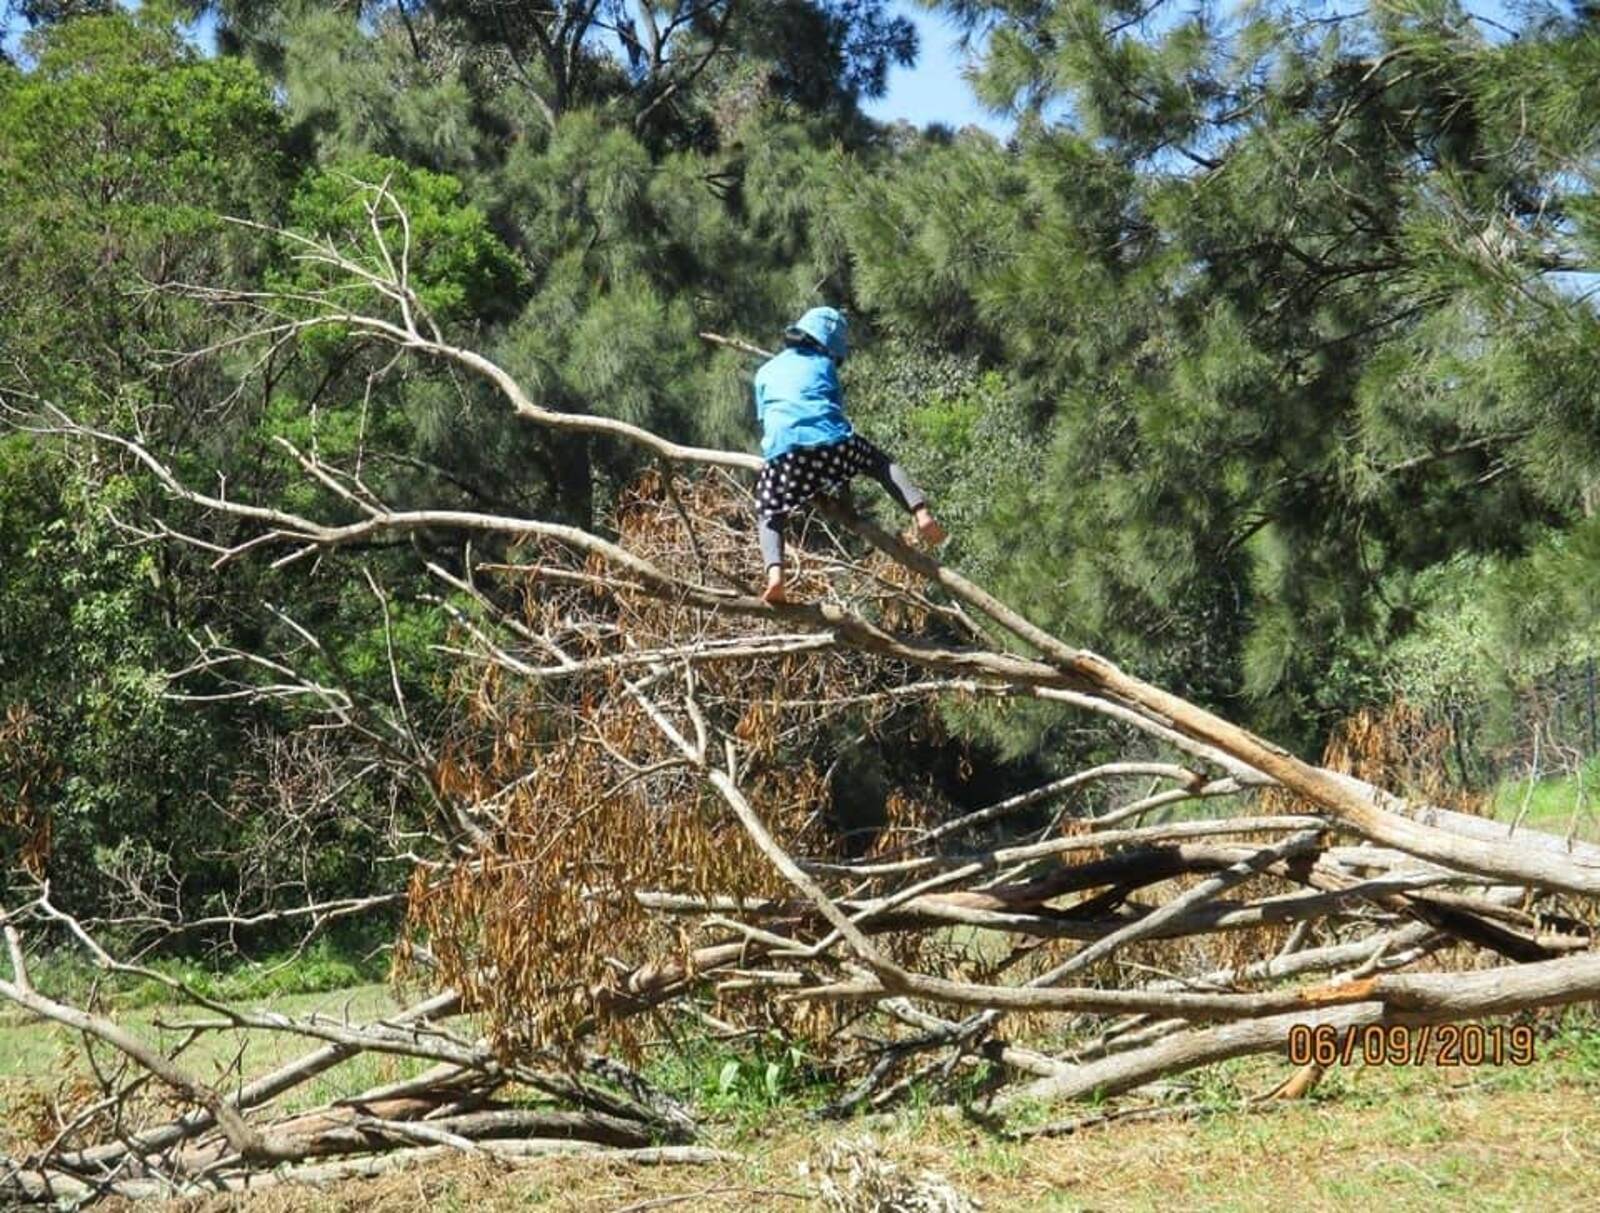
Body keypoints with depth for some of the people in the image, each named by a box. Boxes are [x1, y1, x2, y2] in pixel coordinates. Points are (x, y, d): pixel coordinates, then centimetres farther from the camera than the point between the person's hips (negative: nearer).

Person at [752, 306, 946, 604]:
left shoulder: (766, 371, 29)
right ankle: (920, 512, 1)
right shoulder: (823, 365, 24)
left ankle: (775, 571, -15)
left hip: (783, 452, 0)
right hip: (832, 443, 0)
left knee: (769, 516, 15)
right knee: (881, 464, 26)